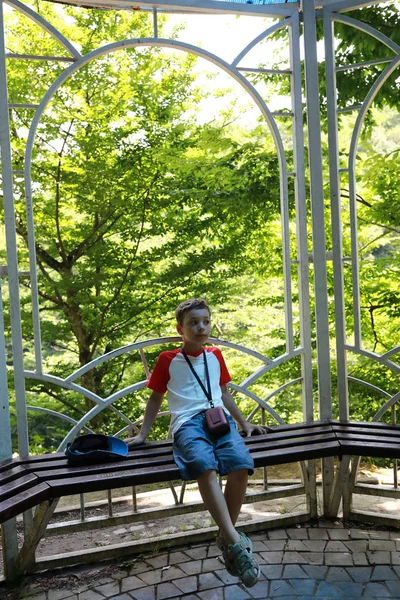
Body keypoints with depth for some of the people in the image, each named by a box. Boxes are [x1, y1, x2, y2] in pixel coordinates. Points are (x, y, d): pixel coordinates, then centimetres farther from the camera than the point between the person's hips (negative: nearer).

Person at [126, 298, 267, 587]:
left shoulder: (215, 355, 22)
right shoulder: (167, 359, 11)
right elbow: (156, 398, 19)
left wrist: (245, 424, 28)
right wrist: (142, 434, 16)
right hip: (188, 422, -3)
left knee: (241, 465, -28)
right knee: (205, 467, -36)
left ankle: (226, 537, -9)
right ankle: (236, 542, -35)